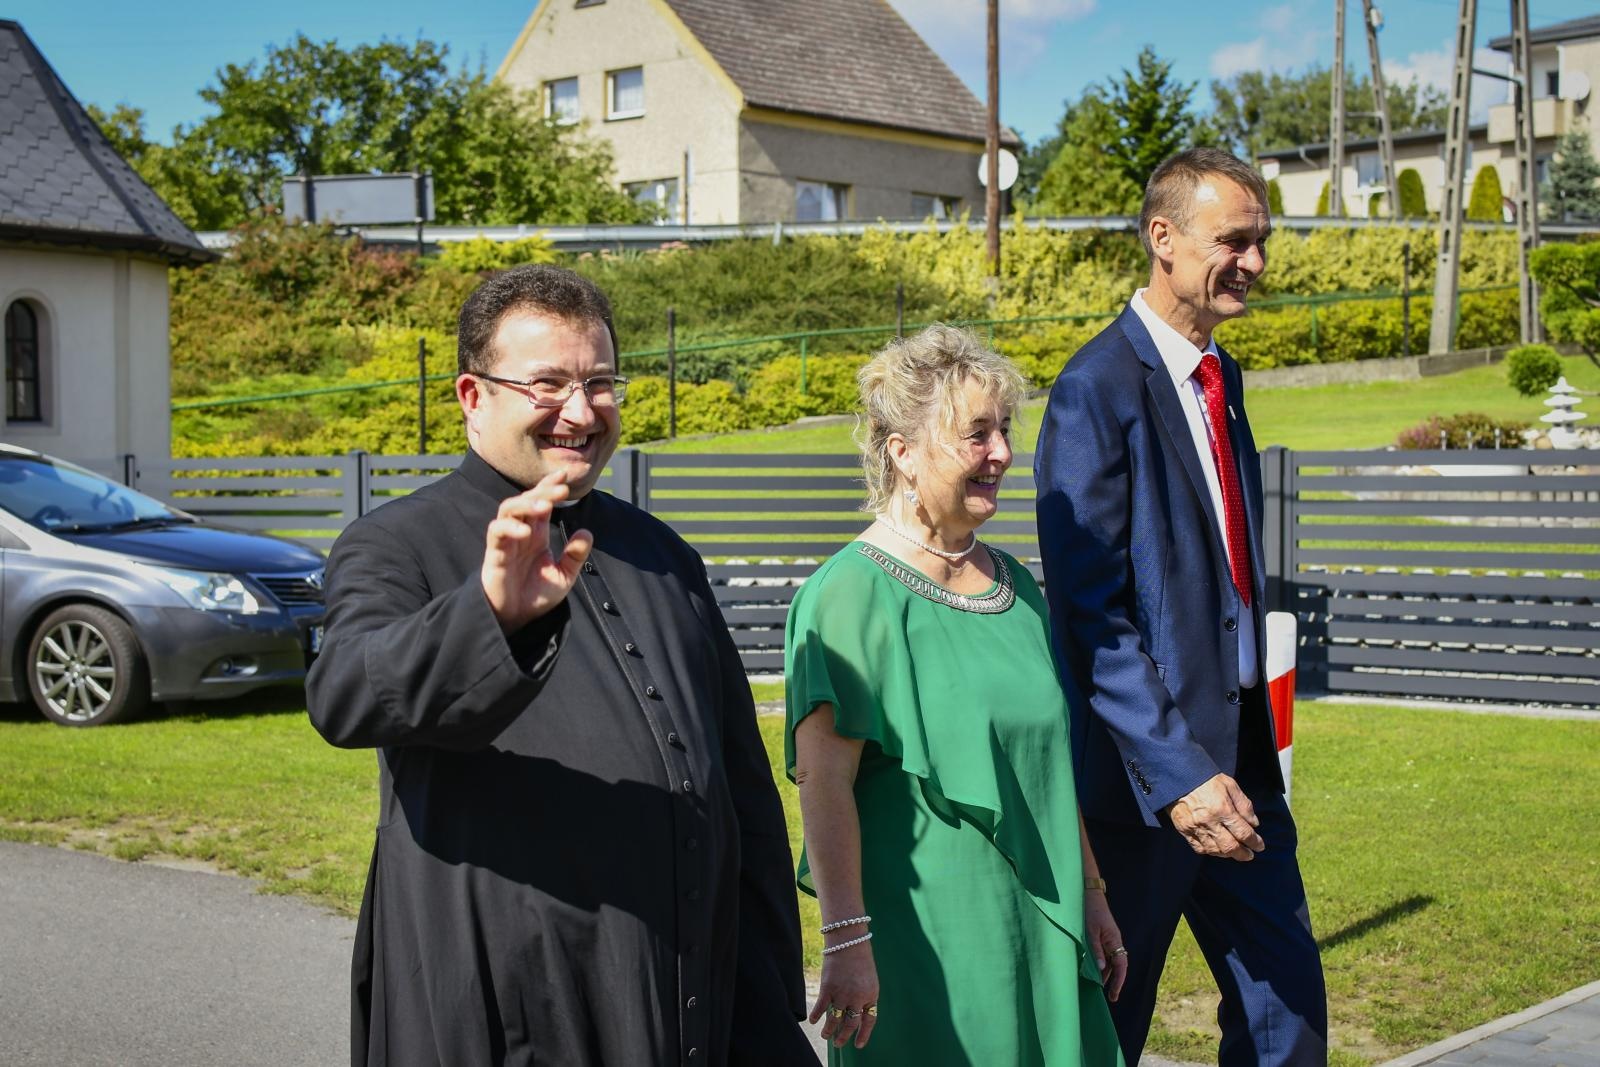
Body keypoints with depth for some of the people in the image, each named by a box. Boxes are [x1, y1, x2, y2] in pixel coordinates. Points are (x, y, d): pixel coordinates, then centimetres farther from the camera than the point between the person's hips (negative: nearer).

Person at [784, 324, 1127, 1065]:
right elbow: (822, 778, -19)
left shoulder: (1014, 587, 9)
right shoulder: (854, 593, -13)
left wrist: (1090, 898, 17)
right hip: (922, 942, -7)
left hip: (1037, 937, 7)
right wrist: (846, 941, -23)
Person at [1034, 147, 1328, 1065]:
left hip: (1237, 759, 8)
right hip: (1149, 764, -8)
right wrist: (1177, 774, -21)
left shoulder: (1222, 378, 12)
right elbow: (1091, 612, -18)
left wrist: (1252, 753, 15)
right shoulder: (1099, 388, -15)